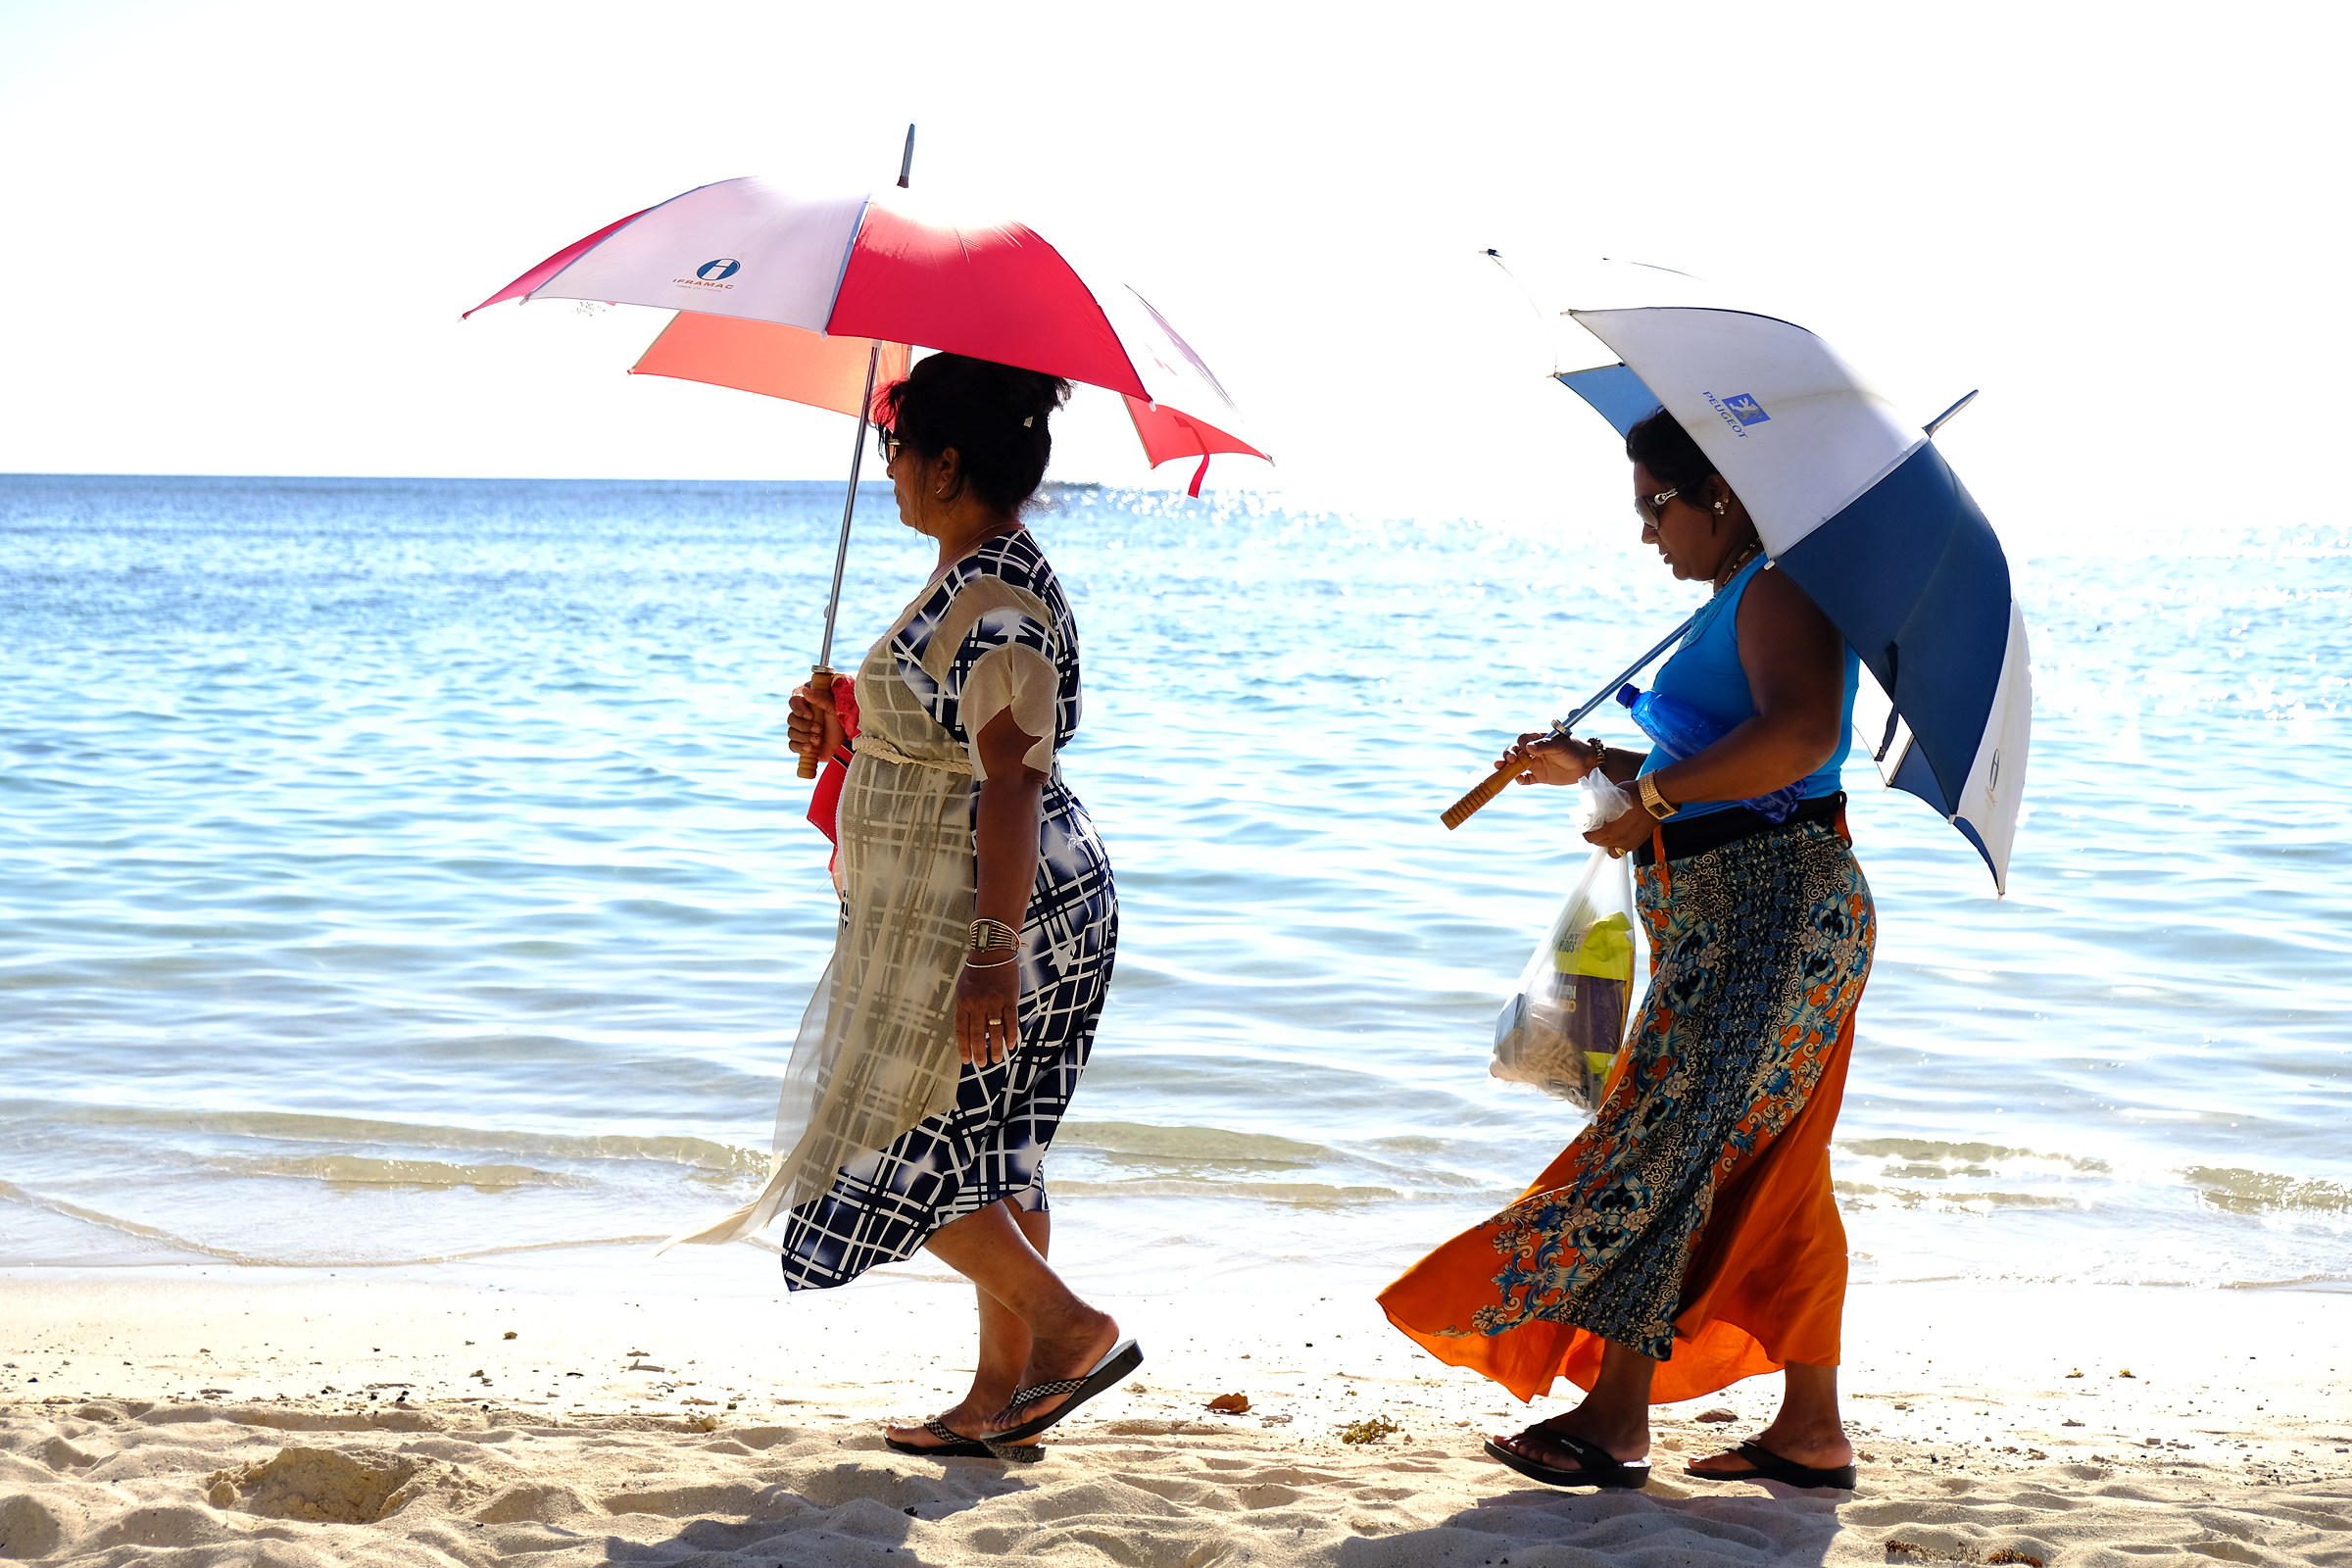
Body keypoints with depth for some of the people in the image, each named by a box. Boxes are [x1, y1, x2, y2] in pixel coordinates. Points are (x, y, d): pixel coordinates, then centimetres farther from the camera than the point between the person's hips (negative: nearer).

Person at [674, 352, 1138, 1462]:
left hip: (987, 916, -11)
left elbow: (1011, 783, -27)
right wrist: (842, 731, 8)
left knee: (900, 1147, -1)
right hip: (1005, 913, 11)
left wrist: (993, 954, -30)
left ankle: (1071, 1330, 1)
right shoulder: (974, 579, 12)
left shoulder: (995, 601, -22)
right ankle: (1003, 1397, 19)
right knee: (987, 1156, 13)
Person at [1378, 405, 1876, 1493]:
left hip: (1767, 916, -11)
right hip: (1738, 924, 11)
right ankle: (1811, 1430, 15)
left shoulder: (1778, 591, -12)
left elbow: (1798, 736, -30)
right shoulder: (1743, 599, 20)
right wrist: (1595, 766, 19)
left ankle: (1615, 1417, -2)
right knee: (1771, 1177, 11)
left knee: (1657, 1147, -8)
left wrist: (1653, 795, -23)